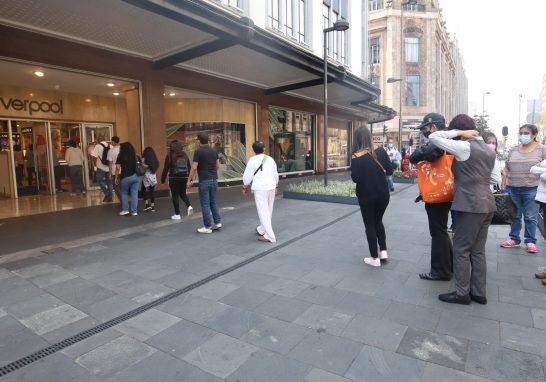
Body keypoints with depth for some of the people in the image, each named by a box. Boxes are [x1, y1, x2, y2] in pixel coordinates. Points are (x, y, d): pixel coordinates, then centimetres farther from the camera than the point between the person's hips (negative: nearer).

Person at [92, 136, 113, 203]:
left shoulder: (97, 146, -8)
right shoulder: (111, 146, 3)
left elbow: (95, 157, -12)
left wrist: (95, 164, 5)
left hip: (101, 167, -4)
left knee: (100, 181, 11)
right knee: (109, 182, 11)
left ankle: (107, 194, -4)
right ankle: (110, 197, 12)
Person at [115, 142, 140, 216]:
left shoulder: (120, 157, -2)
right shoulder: (136, 156, 5)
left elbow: (118, 168, -6)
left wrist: (116, 178, 0)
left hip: (125, 177, -2)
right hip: (136, 176, 2)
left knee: (124, 193, 15)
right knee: (135, 194, 4)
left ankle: (125, 209, 12)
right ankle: (134, 211, 6)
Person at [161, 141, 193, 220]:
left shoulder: (169, 156, -7)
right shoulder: (184, 155, 5)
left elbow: (166, 169, -8)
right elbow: (189, 168, 7)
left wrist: (163, 180, 0)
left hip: (174, 178, -4)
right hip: (184, 178, 4)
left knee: (175, 196, 5)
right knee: (183, 193, 19)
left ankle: (177, 214, 9)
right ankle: (189, 206, -6)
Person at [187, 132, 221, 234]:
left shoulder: (198, 152, -11)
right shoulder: (214, 151, 7)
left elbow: (194, 168, -12)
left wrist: (189, 180, -4)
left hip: (204, 181, -6)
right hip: (214, 180, 6)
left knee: (205, 204, 1)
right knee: (213, 201, 19)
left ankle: (208, 227, 7)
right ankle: (218, 222, 16)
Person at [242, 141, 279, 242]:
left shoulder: (253, 160, -7)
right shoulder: (270, 159, 9)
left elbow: (248, 176, -5)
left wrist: (245, 187, 10)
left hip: (260, 189, -6)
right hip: (271, 187, 6)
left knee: (263, 211, -3)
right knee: (268, 210, 17)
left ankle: (270, 236, -3)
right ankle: (262, 230, 36)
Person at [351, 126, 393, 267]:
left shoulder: (356, 157, -15)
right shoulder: (381, 151, -5)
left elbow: (356, 178, -18)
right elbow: (389, 171, -2)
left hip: (366, 196, -3)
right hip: (383, 193, 4)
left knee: (370, 225, 9)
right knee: (378, 221, 23)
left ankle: (375, 258, 14)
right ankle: (383, 250, 19)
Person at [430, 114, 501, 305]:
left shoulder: (464, 147, -13)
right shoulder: (489, 151, 13)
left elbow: (434, 137, -12)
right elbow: (496, 178, 17)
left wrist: (458, 132, -4)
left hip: (471, 205, -9)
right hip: (486, 204, 9)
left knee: (461, 249, 2)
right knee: (478, 250, 15)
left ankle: (462, 293, 11)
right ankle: (478, 293, 24)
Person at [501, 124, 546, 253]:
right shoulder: (513, 150, 11)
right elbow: (507, 169, 12)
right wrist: (503, 186, 8)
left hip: (531, 188, -3)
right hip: (513, 188, 3)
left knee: (530, 217, 3)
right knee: (514, 215, 10)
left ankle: (531, 241, 15)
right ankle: (514, 239, 21)